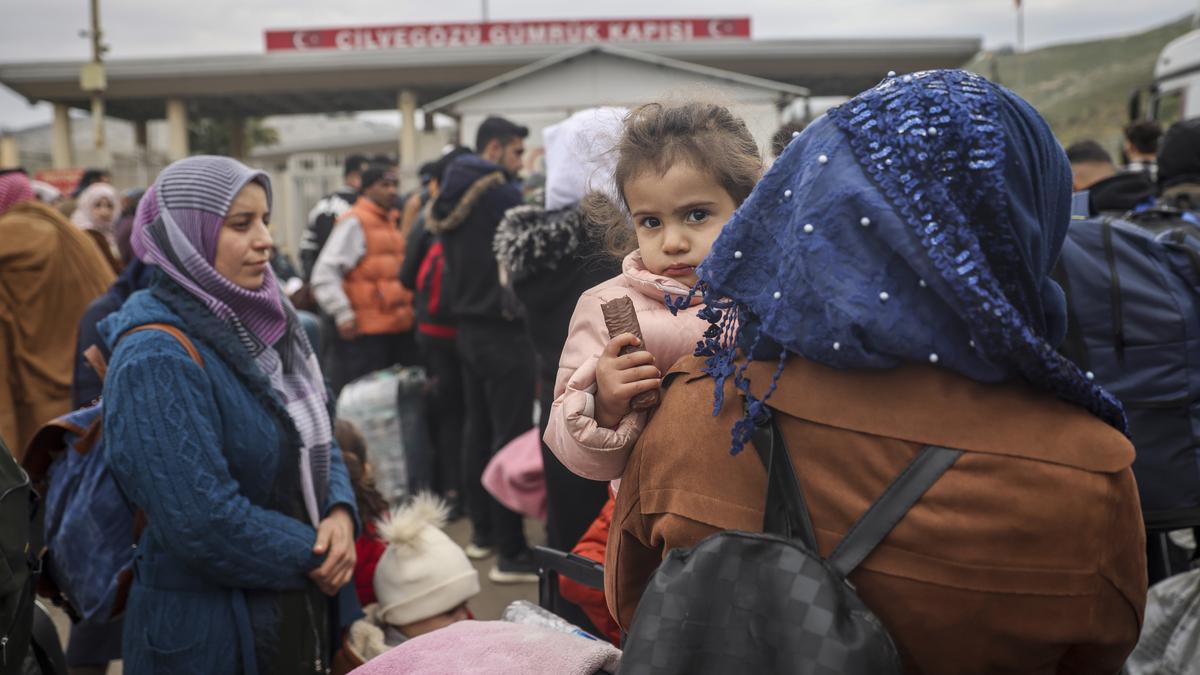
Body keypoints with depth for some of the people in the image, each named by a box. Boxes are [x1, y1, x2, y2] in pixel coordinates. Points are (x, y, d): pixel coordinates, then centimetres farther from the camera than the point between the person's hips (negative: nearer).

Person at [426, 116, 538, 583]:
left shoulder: (450, 197, 10)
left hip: (468, 328, 9)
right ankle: (511, 553, -2)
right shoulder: (502, 192, -15)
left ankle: (482, 531, 27)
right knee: (510, 437, -6)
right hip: (504, 330, -9)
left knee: (477, 429, 16)